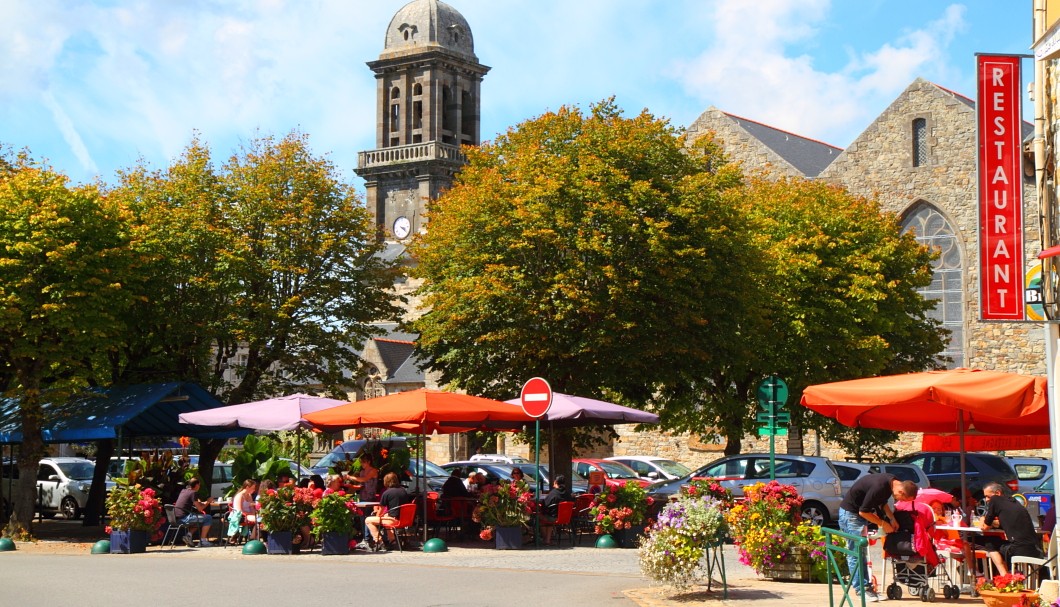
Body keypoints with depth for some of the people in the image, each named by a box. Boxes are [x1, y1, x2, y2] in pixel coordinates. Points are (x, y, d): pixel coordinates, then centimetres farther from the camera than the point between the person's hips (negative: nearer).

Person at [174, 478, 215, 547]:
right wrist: (208, 502, 6)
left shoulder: (183, 491, 16)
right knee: (208, 518, -4)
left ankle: (188, 535, 15)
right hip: (185, 518, -9)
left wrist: (205, 502, 23)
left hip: (177, 518, 9)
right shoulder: (193, 493, -10)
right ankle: (202, 541, -3)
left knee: (200, 516, 30)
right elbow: (200, 508, -9)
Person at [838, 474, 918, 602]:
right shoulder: (879, 486, -32)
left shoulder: (891, 482, -4)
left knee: (861, 552, 10)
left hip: (859, 513, 10)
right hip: (850, 513, -10)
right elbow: (863, 511, -25)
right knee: (856, 552, -9)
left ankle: (866, 586, 12)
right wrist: (883, 524, -15)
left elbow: (882, 502, 14)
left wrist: (892, 518, 1)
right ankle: (861, 589, -8)